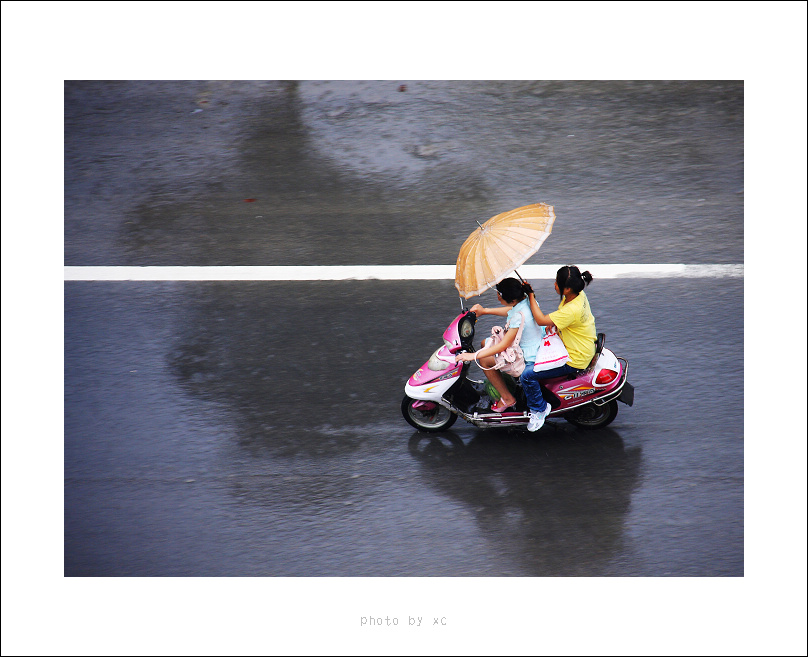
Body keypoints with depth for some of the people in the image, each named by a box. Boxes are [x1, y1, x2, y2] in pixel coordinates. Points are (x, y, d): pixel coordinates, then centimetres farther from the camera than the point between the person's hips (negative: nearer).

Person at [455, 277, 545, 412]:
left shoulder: (519, 317, -33)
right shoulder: (526, 299, -8)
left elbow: (503, 345, -27)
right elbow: (511, 311, 16)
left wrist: (473, 356, -23)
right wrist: (485, 311, 12)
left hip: (529, 359, -10)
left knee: (484, 360, -4)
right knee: (485, 344, 18)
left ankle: (507, 398, 9)